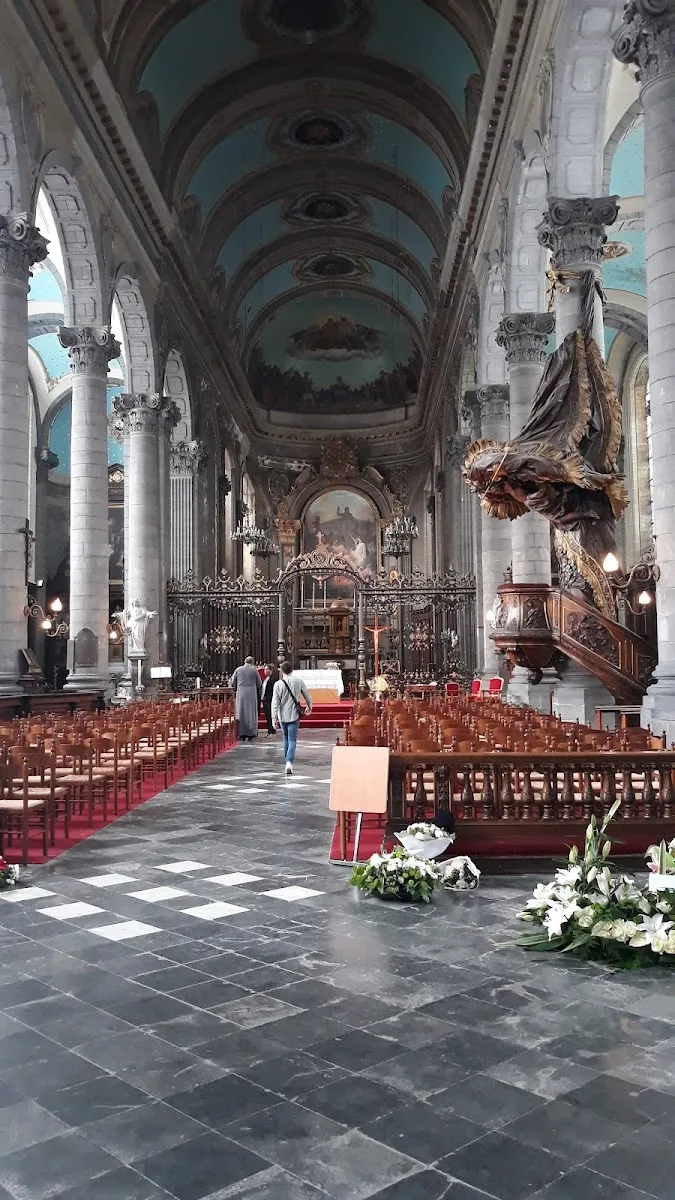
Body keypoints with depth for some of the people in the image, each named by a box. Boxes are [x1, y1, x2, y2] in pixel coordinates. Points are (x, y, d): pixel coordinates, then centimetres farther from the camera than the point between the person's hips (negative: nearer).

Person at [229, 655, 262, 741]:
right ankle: (250, 734, 5)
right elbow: (259, 684, 5)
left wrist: (235, 690, 24)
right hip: (252, 695, -1)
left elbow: (233, 682, 7)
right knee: (251, 714, 5)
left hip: (240, 694, 1)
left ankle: (242, 734, 6)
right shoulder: (255, 670, -2)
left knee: (241, 713, 7)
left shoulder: (238, 669, 1)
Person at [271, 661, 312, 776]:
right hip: (294, 715, -1)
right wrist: (309, 707, 25)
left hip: (282, 716, 1)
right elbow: (307, 695, 6)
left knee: (286, 739, 19)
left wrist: (274, 719, -4)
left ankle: (287, 760, 27)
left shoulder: (278, 684, -8)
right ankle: (289, 762, -19)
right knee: (292, 740, -2)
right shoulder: (299, 681, -5)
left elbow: (275, 703, -9)